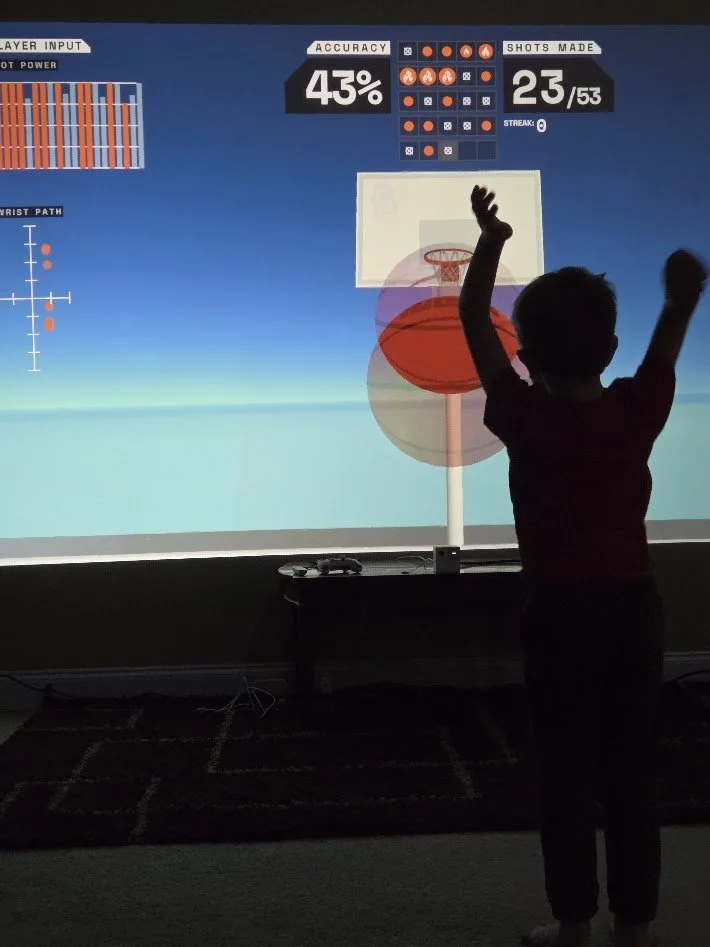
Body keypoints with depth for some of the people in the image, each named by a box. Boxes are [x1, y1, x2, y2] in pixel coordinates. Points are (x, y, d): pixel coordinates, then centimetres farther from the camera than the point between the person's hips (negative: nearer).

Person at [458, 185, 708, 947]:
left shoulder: (527, 420, -11)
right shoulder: (640, 412, -4)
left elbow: (473, 323, -3)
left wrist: (489, 241, 3)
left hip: (561, 612, -3)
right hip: (634, 605, 4)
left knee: (567, 771, 7)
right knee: (631, 769, 11)